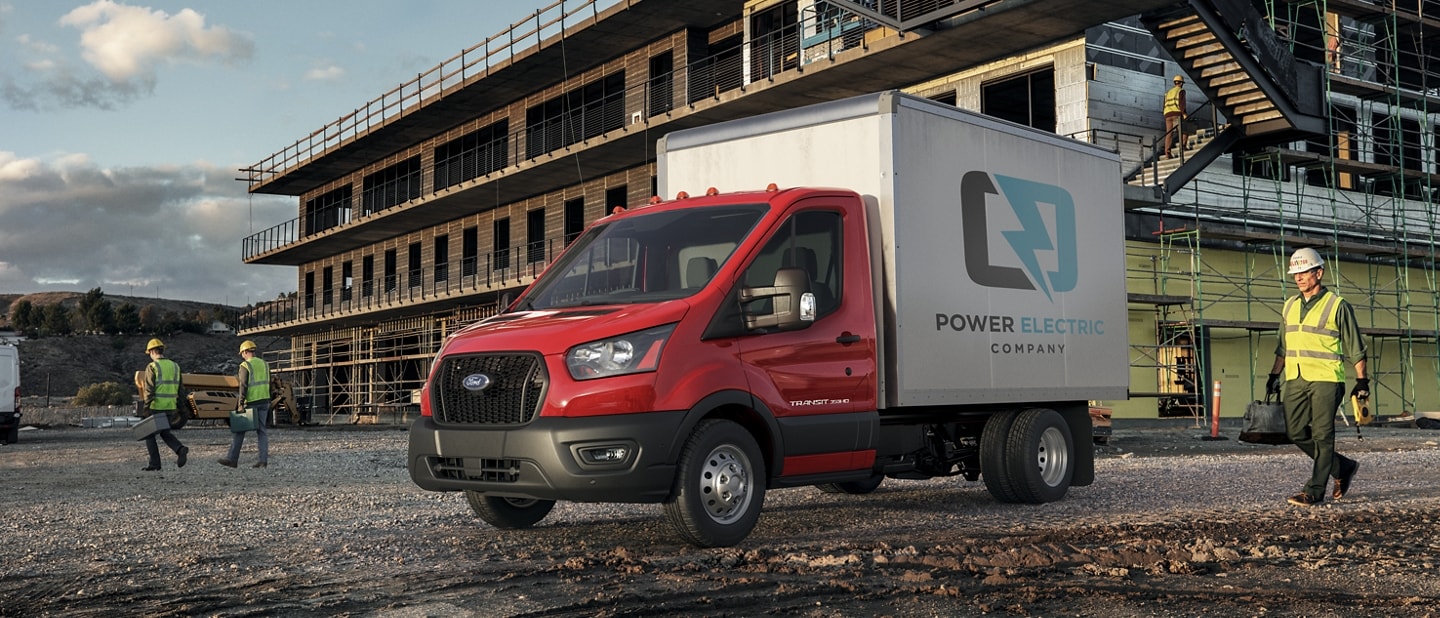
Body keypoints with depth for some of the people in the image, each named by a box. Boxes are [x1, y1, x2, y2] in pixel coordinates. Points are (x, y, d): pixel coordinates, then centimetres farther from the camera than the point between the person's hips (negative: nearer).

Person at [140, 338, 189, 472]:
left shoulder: (152, 367, -8)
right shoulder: (174, 366, 11)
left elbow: (149, 390, -14)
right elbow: (179, 389, 13)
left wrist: (146, 408, -11)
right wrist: (178, 409, 18)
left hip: (156, 407, -6)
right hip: (171, 407, 6)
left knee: (149, 434, 8)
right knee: (164, 432, 21)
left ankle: (155, 464, 6)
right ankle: (180, 449, -4)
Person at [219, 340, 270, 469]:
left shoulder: (245, 365, -9)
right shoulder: (264, 364, 11)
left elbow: (243, 385, -15)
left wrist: (240, 403, -15)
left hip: (251, 402, -6)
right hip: (264, 401, 6)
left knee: (239, 431, 4)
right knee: (261, 430, 5)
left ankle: (232, 459, 7)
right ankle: (263, 459, -4)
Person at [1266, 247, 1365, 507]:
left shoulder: (1337, 306, -3)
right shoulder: (1290, 306, 15)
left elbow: (1354, 347, 0)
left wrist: (1362, 380, -2)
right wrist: (1275, 375, 17)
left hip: (1326, 380, -6)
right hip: (1295, 380, 6)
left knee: (1322, 436, -5)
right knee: (1296, 432, 4)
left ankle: (1315, 491, 0)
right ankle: (1343, 467, 23)